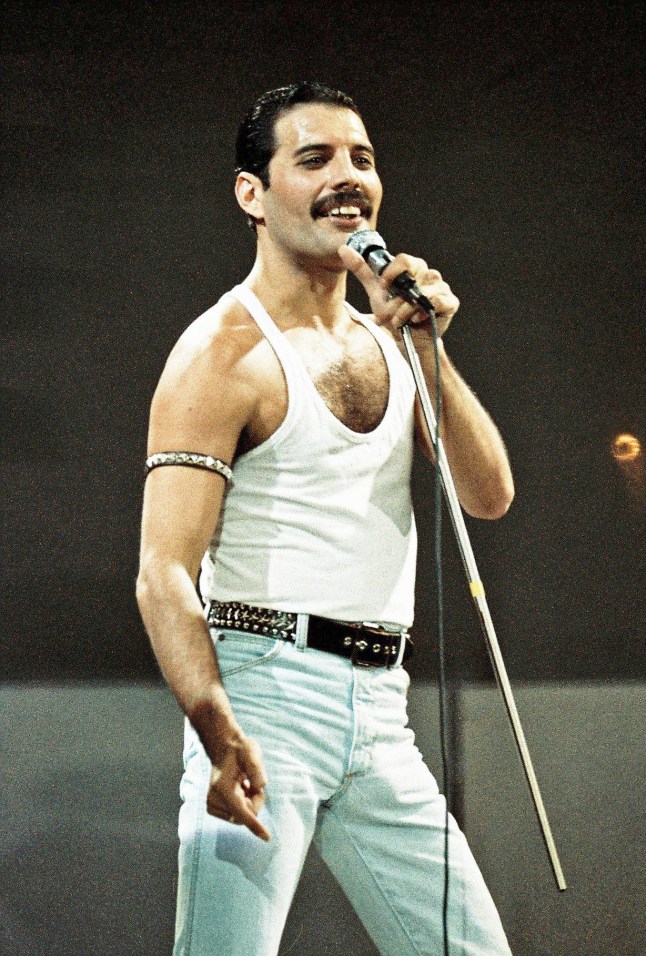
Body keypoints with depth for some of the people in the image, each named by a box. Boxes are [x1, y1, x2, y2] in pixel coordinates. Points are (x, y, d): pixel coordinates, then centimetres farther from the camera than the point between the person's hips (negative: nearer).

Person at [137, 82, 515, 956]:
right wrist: (220, 735, -27)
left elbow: (490, 496, 8)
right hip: (264, 689, -7)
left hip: (379, 714, 7)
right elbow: (164, 572, -13)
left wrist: (427, 348, -3)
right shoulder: (226, 351, -5)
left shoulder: (386, 344, 17)